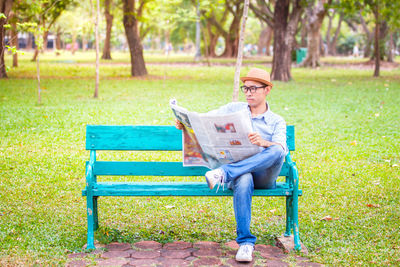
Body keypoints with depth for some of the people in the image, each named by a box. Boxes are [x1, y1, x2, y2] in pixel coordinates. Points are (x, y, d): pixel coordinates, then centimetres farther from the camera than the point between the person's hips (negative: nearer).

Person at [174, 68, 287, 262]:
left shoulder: (276, 121, 12)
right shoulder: (234, 109, 19)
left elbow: (281, 148, -8)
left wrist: (263, 142, -31)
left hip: (264, 176, 0)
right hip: (238, 171, 0)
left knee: (276, 151, -33)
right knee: (243, 182, -38)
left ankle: (223, 173, -40)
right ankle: (245, 243, -31)